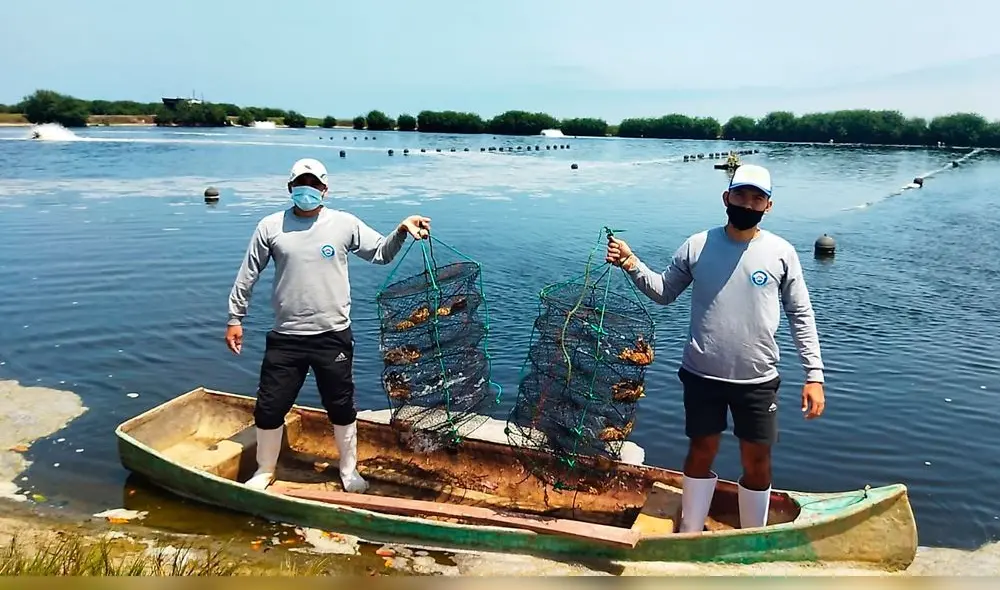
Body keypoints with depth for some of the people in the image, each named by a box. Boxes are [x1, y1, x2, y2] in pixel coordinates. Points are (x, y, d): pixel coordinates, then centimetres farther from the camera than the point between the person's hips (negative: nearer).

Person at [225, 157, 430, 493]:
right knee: (269, 408, 9)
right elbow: (247, 275, 8)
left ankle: (349, 470, 33)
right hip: (285, 338, 1)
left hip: (333, 336, 0)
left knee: (342, 408, 12)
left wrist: (402, 230, -17)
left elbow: (382, 253, 2)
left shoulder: (345, 224, -1)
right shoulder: (270, 227, 0)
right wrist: (235, 318, 9)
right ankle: (265, 471, 33)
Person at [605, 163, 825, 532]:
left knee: (757, 461, 10)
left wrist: (814, 375, -4)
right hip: (702, 374, 0)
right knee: (701, 453, 13)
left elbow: (801, 316, 0)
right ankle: (689, 534, 30)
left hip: (757, 379, 0)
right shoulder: (697, 246, -2)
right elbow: (664, 292, 7)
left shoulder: (781, 253, -3)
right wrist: (632, 265, -9)